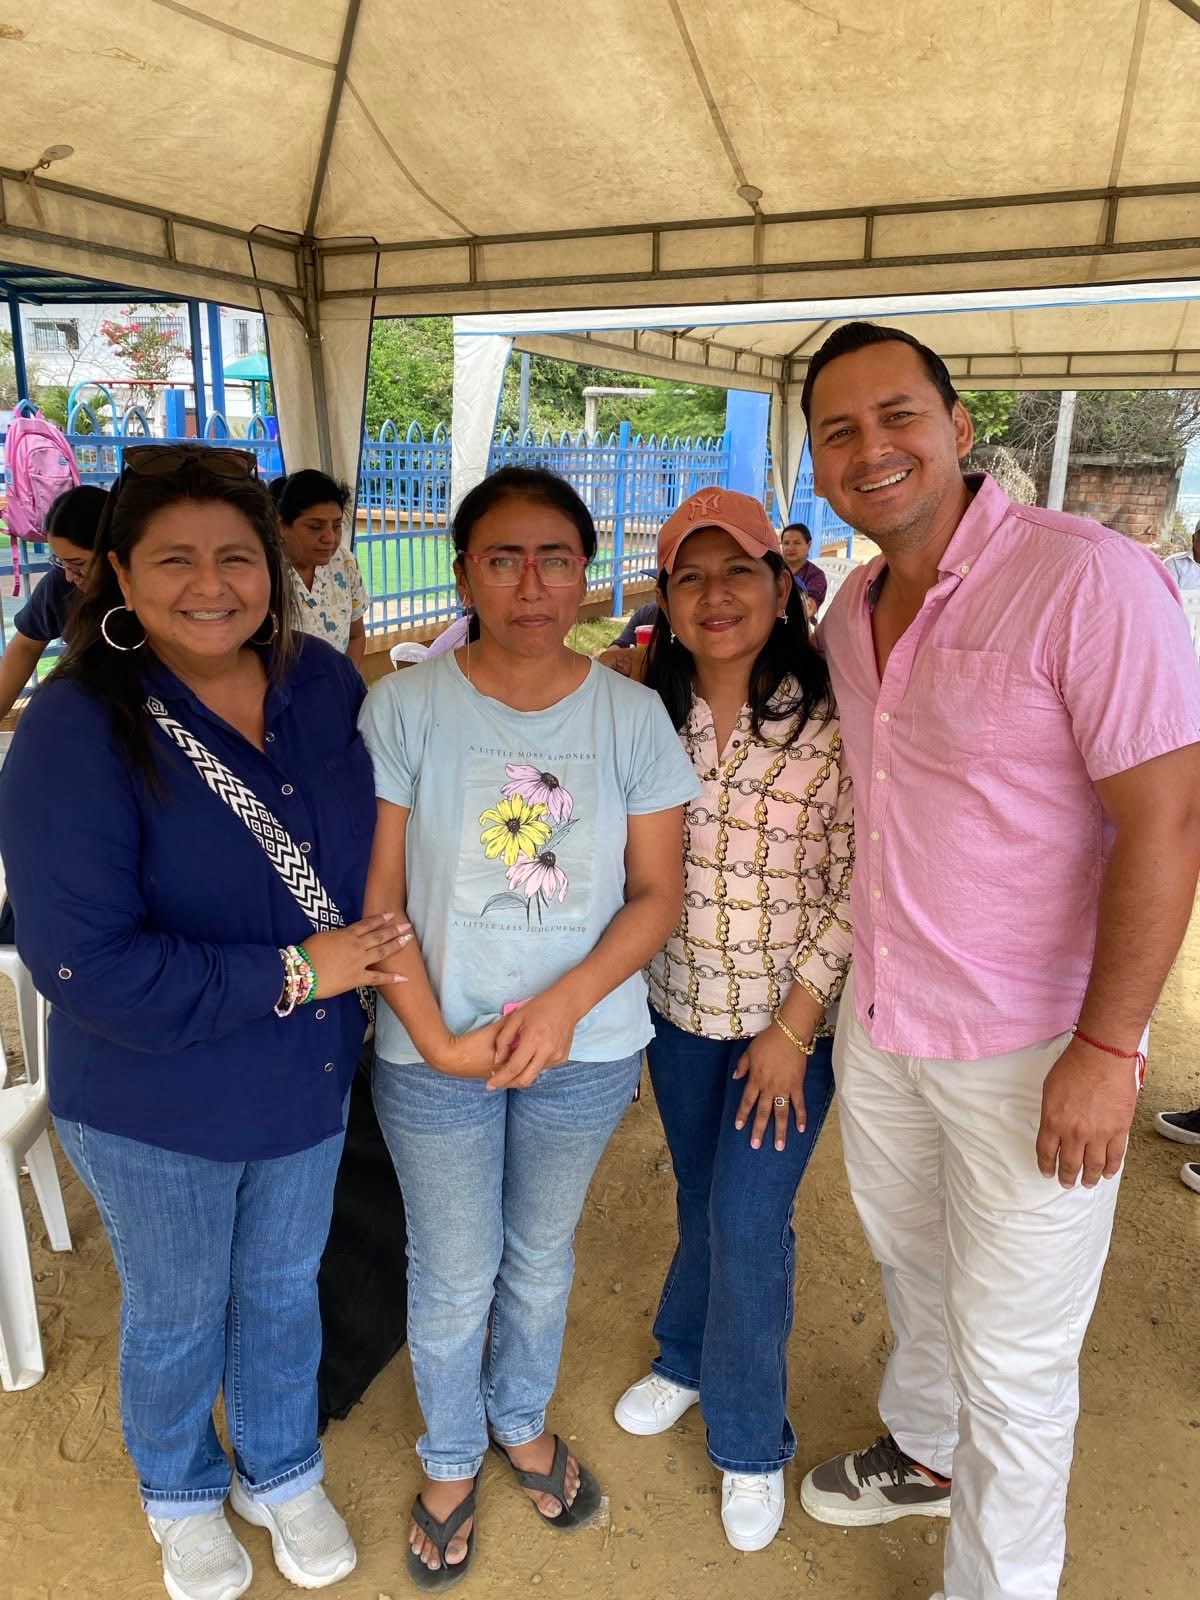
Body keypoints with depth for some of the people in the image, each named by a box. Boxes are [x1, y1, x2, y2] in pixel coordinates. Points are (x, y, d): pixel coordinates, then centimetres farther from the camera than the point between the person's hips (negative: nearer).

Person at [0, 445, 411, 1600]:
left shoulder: (325, 684, -9)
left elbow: (376, 844, 8)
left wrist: (370, 955, -7)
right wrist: (291, 973, -25)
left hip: (308, 1077, 4)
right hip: (154, 1109, -3)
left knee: (284, 1288, 25)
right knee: (176, 1316, 22)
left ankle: (283, 1475, 54)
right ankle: (182, 1496, 54)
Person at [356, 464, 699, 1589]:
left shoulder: (633, 714, -6)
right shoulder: (403, 706, -10)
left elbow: (658, 892, -5)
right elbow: (376, 894, -9)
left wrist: (566, 1002, -18)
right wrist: (437, 1038, -16)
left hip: (585, 1046, 2)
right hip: (434, 1052, -1)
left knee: (541, 1258, 22)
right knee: (452, 1275, 16)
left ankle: (522, 1420, 52)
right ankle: (450, 1458, 46)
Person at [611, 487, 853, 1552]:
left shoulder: (831, 721, -15)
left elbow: (856, 887, -14)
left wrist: (794, 1028, -14)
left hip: (793, 1019, -3)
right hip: (679, 1007, 3)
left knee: (750, 1223, 2)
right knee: (701, 1202, 20)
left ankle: (750, 1442, 28)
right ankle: (687, 1360, 47)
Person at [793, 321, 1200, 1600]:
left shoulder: (1087, 578, -20)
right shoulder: (851, 610, 3)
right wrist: (843, 988, 13)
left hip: (1029, 1049, -7)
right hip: (879, 1018, 7)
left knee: (1010, 1356, 11)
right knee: (909, 1262, 27)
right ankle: (923, 1450, 55)